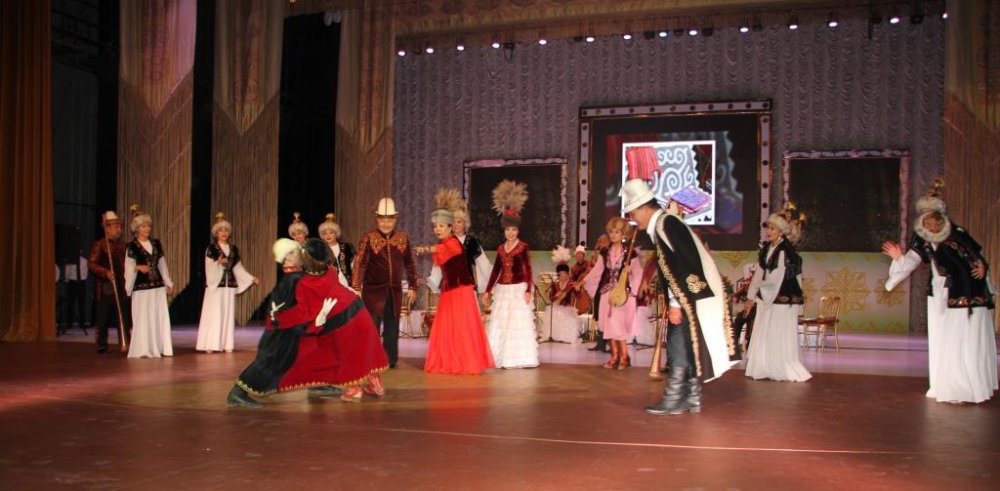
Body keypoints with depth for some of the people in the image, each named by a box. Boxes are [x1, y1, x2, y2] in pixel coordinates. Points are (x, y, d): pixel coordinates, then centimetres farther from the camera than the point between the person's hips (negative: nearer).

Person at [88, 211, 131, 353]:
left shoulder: (123, 245, 14)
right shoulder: (99, 245, -3)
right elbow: (91, 264, -12)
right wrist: (106, 272, -26)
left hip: (122, 288, 5)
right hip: (105, 288, -5)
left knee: (125, 319, 6)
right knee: (103, 319, 3)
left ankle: (126, 344, 12)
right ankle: (102, 346, 11)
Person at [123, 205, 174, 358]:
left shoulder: (156, 243, 11)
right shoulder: (132, 246, -2)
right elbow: (129, 267, -3)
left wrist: (169, 283, 16)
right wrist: (138, 267, -23)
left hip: (158, 286, 4)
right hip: (141, 287, -4)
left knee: (161, 317, 4)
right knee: (143, 318, -3)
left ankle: (161, 348, 10)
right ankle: (143, 350, 4)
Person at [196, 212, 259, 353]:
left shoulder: (234, 248, 12)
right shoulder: (211, 248, -2)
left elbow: (238, 268, 15)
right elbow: (209, 267, -9)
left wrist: (251, 278, 10)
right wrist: (218, 262, -28)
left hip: (230, 285, 4)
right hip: (215, 285, -4)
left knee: (228, 314, 5)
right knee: (213, 314, -6)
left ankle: (227, 344, 8)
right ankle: (210, 345, -4)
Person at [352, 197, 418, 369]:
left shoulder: (403, 238, 4)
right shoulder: (368, 238, -8)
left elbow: (409, 264, 11)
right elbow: (360, 264, -14)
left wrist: (412, 286, 11)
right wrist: (356, 288, -22)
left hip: (395, 291, 3)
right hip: (373, 290, -3)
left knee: (392, 326, 9)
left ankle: (391, 359, 19)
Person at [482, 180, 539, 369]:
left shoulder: (523, 247, -3)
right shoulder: (500, 248, 10)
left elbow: (528, 269, -6)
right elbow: (495, 270, 14)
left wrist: (528, 290, -14)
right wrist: (488, 291, 12)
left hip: (518, 289, -5)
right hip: (502, 290, 5)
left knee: (518, 323, -4)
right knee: (499, 324, 6)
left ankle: (517, 358, 1)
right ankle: (500, 358, 13)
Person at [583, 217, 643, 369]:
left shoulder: (630, 253, -4)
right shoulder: (605, 252, 9)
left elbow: (638, 272, -4)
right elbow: (596, 271, 11)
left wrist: (631, 271, -25)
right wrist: (583, 282, 4)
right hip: (607, 292, 5)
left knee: (620, 325, -9)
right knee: (609, 325, 6)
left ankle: (624, 357, 4)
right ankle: (614, 356, 15)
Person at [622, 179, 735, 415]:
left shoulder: (666, 223, -15)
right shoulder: (662, 225, 15)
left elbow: (684, 265, -21)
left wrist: (676, 304, -19)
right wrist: (674, 303, 12)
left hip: (695, 298, -10)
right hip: (692, 297, 10)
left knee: (680, 346, -6)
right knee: (688, 347, 12)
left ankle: (673, 400, -1)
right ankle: (692, 398, 18)